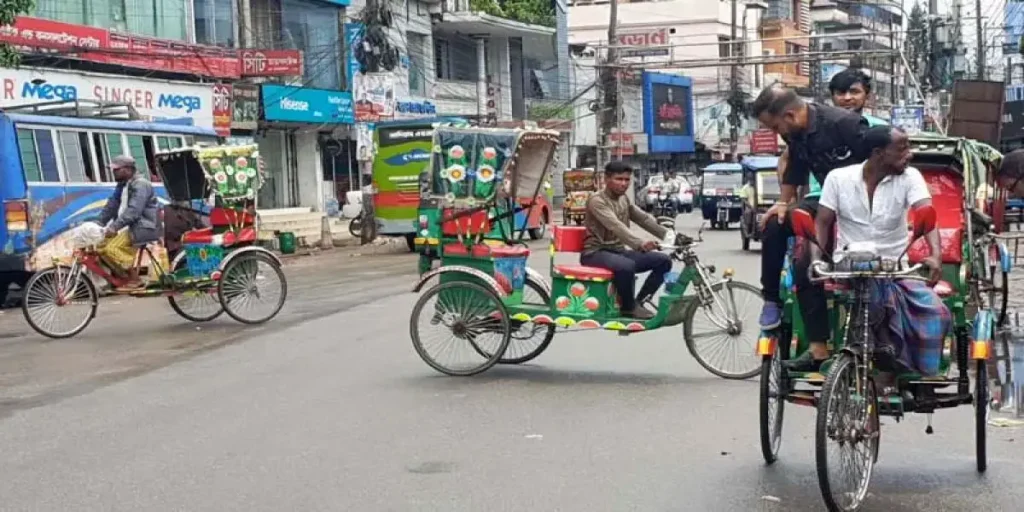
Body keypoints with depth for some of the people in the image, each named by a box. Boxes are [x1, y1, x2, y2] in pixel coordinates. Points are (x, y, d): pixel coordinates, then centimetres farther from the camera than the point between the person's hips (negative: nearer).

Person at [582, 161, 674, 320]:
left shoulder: (624, 199, 11)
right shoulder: (597, 201, -16)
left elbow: (645, 219, 8)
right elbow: (616, 226, -31)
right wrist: (640, 243, -46)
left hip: (618, 250, 8)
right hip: (596, 253, -8)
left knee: (663, 260, -7)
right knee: (626, 266, -39)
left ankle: (639, 301, 1)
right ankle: (629, 307, -14)